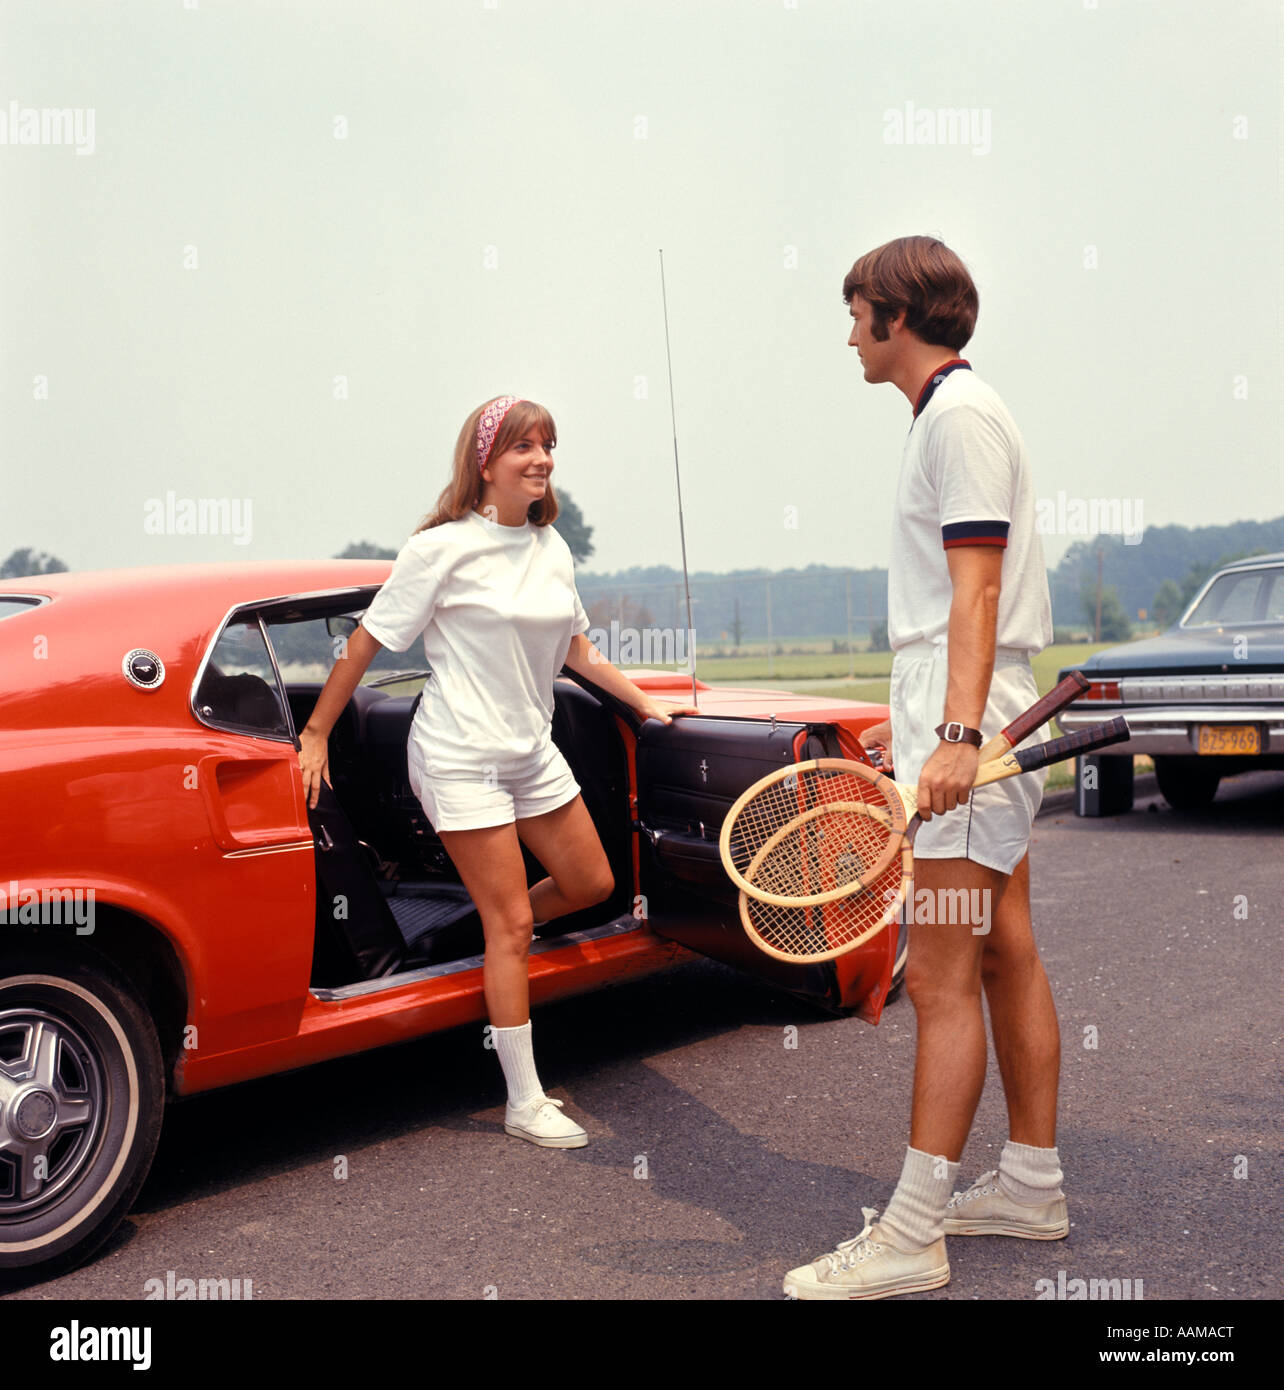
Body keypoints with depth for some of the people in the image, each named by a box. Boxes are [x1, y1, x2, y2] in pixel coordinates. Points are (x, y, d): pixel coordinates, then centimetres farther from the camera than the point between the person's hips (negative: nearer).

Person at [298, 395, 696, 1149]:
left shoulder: (553, 548, 6)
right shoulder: (444, 547, -14)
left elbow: (578, 650, 18)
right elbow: (368, 640, -10)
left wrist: (646, 703, 17)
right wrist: (316, 734, -8)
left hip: (533, 749, 7)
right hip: (462, 757, -7)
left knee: (592, 884, 13)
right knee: (512, 924, -4)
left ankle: (494, 931, 39)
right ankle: (525, 1101, 7)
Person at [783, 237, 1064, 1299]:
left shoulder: (959, 414, -11)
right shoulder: (954, 413, 20)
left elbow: (978, 591, -21)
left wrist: (957, 734, -28)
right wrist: (918, 717, 26)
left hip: (967, 745, -11)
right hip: (968, 734, 11)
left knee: (943, 982, -8)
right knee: (1008, 961, 14)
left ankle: (911, 1234, -1)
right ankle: (1031, 1183, 25)